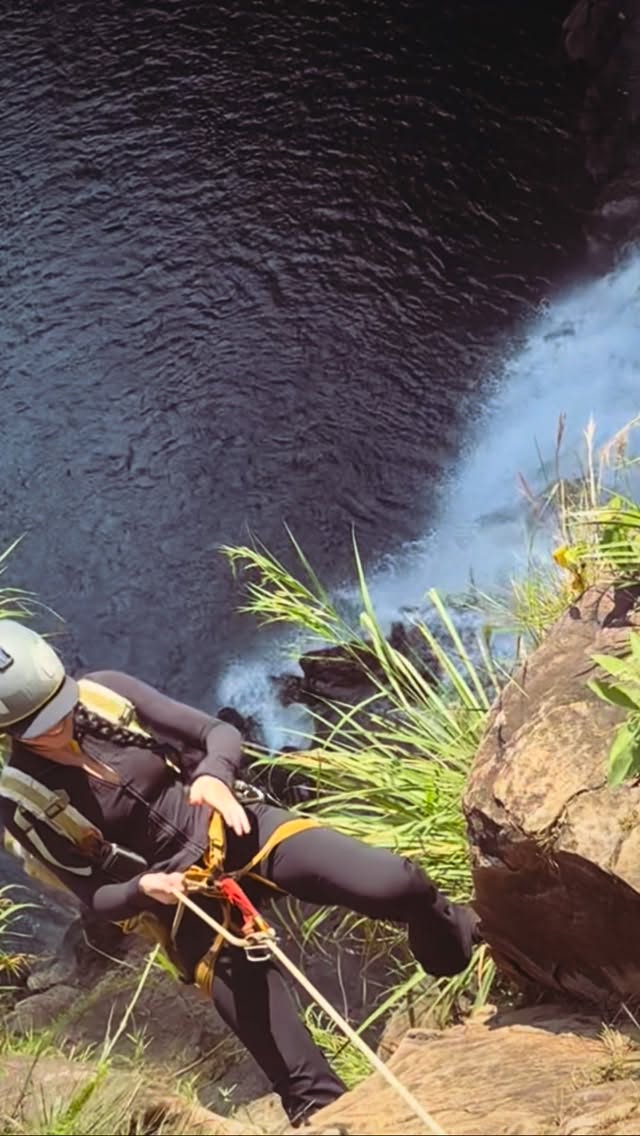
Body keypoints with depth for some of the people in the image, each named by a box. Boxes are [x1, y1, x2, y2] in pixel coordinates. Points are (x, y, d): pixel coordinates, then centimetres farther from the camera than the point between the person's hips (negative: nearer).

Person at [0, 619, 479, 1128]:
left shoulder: (104, 692, -7)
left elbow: (222, 733, -2)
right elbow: (97, 896, -2)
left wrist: (214, 775, -24)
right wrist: (143, 888, -23)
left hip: (240, 832, 1)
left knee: (397, 884, -16)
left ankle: (459, 941, 18)